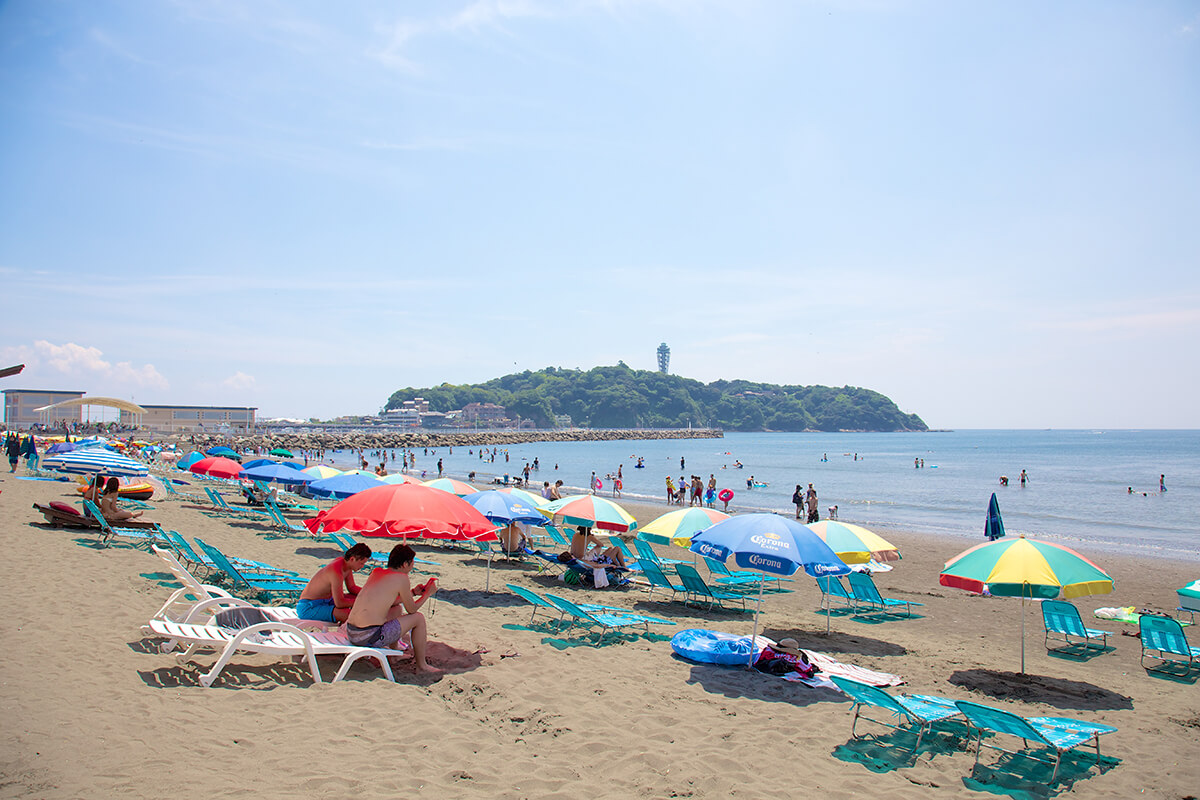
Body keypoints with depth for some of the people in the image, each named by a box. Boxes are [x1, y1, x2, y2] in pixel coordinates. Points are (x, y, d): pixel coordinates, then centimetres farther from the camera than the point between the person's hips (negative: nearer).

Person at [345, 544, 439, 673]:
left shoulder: (376, 571, 12)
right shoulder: (401, 578, -9)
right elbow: (412, 609, 2)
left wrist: (413, 592, 30)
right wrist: (428, 593, 17)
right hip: (370, 637, -8)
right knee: (418, 618, 7)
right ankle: (421, 665, 19)